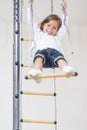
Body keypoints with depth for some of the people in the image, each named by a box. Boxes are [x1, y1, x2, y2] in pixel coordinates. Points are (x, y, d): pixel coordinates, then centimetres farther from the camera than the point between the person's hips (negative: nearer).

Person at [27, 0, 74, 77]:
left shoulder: (56, 37, 42)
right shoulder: (38, 33, 39)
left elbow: (64, 25, 47)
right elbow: (30, 21, 37)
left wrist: (64, 10, 48)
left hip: (55, 51, 2)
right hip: (41, 50, -2)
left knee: (59, 58, -34)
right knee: (40, 55, -38)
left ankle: (67, 68, -64)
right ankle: (36, 71, -65)